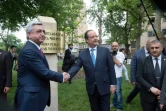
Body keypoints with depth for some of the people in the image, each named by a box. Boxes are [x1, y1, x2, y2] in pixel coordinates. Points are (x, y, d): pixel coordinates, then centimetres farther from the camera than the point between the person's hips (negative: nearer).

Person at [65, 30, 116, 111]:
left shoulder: (105, 51, -3)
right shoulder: (82, 54, 0)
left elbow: (111, 68, -2)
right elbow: (76, 67, -10)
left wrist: (112, 84, -4)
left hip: (104, 87, -1)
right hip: (91, 88, 1)